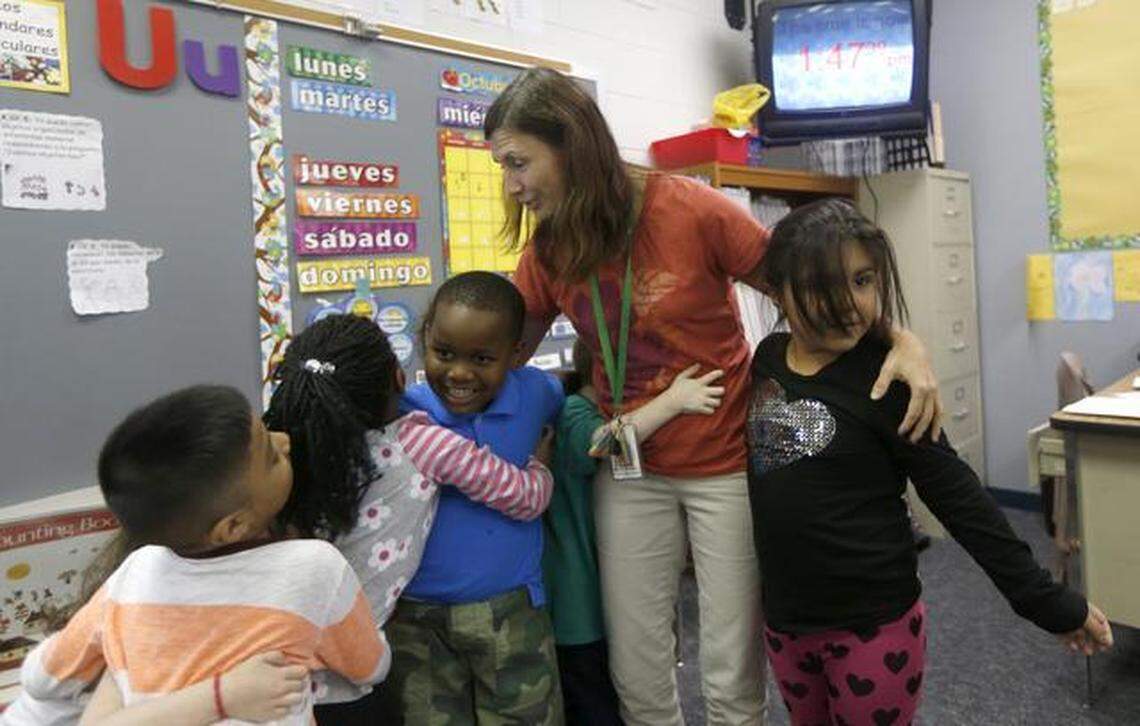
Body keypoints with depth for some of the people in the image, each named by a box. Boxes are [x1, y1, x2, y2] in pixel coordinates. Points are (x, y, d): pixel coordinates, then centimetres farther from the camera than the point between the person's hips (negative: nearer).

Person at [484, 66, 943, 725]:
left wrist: (903, 341, -22)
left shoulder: (690, 211, -16)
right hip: (630, 472, 4)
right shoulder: (547, 248, -2)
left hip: (726, 464, -3)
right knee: (637, 672, 12)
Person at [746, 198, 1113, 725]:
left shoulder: (883, 381, -16)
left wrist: (1048, 602, -6)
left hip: (874, 624, -4)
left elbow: (959, 498, -10)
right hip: (784, 620, 5)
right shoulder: (766, 358, -4)